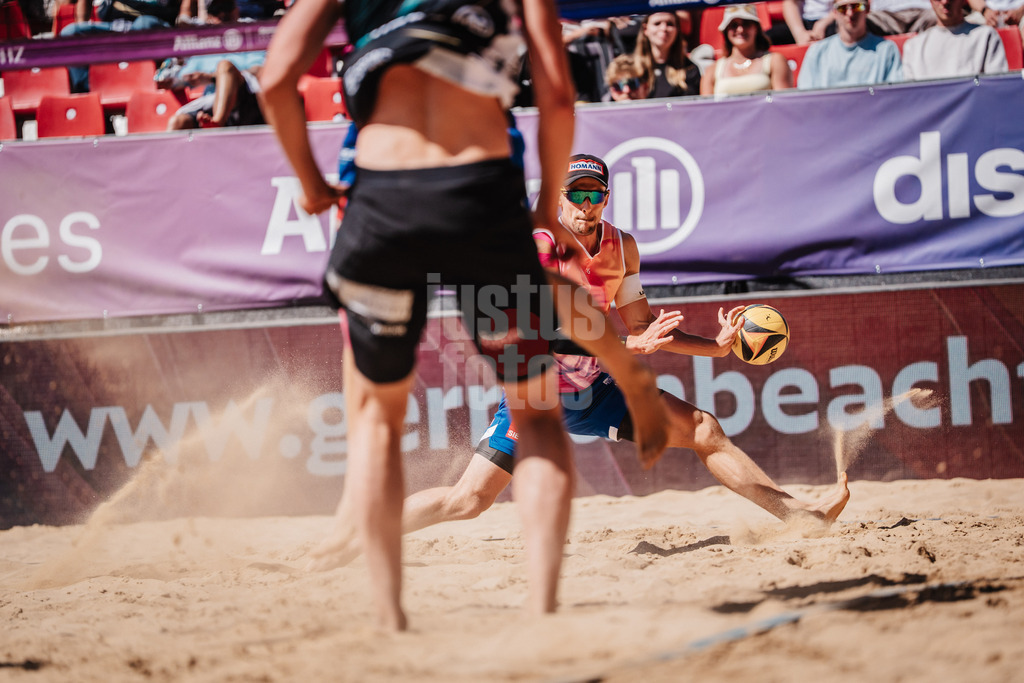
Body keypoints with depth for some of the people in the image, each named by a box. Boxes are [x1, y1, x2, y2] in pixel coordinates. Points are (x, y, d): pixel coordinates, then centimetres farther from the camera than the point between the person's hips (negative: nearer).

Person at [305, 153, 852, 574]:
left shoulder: (621, 249, 0)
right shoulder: (536, 249, -20)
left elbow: (639, 323, 10)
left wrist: (715, 346, 2)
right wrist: (630, 345, -36)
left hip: (592, 391, 6)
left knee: (704, 429, 2)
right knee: (469, 499, -15)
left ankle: (797, 514, 12)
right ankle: (353, 536, -3)